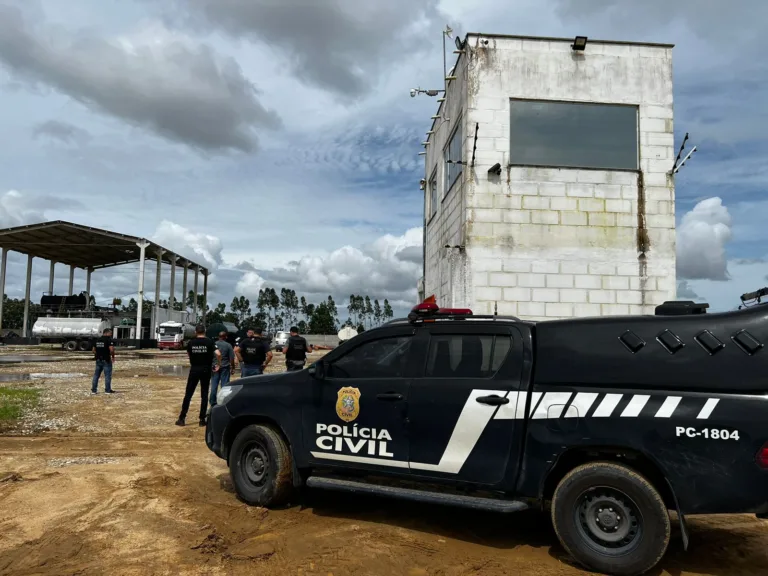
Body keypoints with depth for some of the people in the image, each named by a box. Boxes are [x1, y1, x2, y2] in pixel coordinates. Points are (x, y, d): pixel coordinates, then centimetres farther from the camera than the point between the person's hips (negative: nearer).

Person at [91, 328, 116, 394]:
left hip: (98, 360, 7)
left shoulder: (97, 340, 11)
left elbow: (94, 350, 15)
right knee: (107, 375, 1)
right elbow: (111, 349, -22)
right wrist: (113, 357, -8)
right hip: (106, 360, -7)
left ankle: (93, 390, 15)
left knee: (96, 375, 13)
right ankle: (107, 390, 4)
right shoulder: (109, 340, -12)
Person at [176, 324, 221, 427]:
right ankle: (202, 419, 7)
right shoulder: (209, 342, -6)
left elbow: (188, 354, 14)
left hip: (194, 370, 1)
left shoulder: (191, 342, 1)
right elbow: (218, 354, -16)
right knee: (204, 395, 6)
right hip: (206, 370, -1)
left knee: (188, 394, 7)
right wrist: (218, 365, -3)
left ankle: (182, 418, 8)